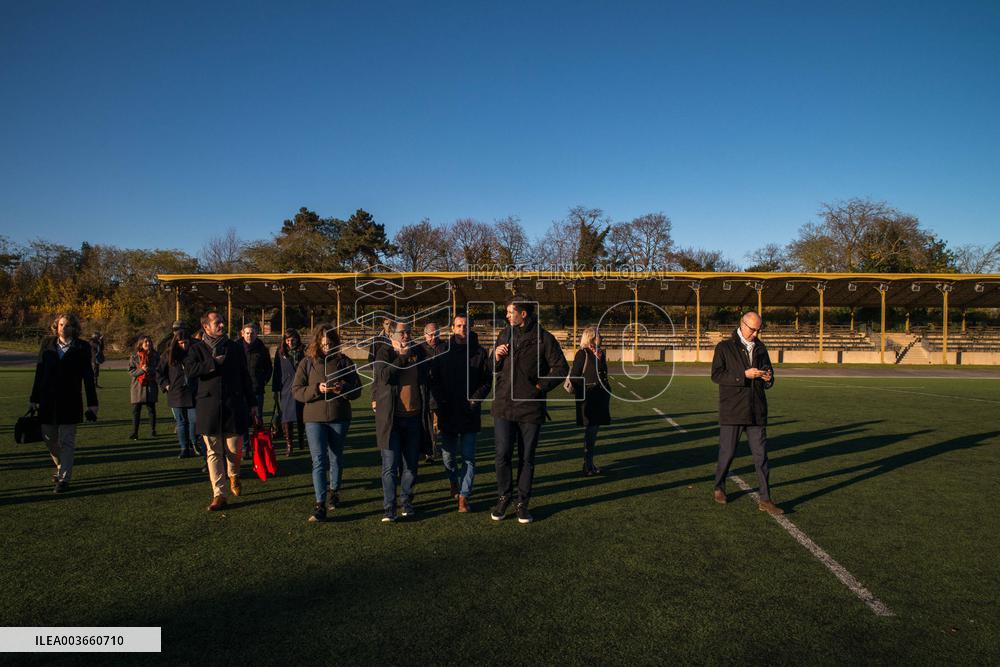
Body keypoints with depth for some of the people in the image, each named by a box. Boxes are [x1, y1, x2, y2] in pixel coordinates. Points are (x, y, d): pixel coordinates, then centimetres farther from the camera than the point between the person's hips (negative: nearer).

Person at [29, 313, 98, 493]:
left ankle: (64, 479, 3)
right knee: (49, 438, 13)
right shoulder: (47, 344, 7)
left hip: (70, 402, -4)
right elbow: (39, 372, 9)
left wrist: (92, 403, -3)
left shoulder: (82, 348, -1)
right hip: (47, 401, 4)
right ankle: (61, 468, 35)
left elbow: (88, 376, -1)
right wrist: (34, 398, 8)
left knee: (67, 441, -1)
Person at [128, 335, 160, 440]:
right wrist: (141, 370, -17)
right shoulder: (135, 356, 1)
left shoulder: (155, 356, 4)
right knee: (136, 411, 0)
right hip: (137, 387, -1)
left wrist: (150, 370, -10)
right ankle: (134, 433, 5)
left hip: (151, 386, 1)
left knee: (151, 409, 7)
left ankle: (153, 431, 19)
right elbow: (130, 371, -1)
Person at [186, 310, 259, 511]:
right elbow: (189, 370, -14)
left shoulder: (235, 347, 10)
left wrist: (253, 404, 10)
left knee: (234, 450, 4)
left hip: (234, 407, 1)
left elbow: (245, 377, 12)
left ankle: (234, 476, 36)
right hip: (209, 408, -1)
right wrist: (214, 363, -13)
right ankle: (219, 495, 11)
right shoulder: (197, 349, 5)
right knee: (214, 453, 3)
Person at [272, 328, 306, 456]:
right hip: (285, 390, 0)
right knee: (287, 417, -4)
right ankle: (288, 444, 2)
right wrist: (275, 390, 4)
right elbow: (276, 372, 7)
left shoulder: (304, 351, 1)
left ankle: (301, 440, 29)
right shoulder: (280, 352, 5)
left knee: (301, 417, 9)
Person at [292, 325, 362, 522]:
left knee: (336, 458, 15)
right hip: (314, 419, -1)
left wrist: (343, 389, -17)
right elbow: (296, 390, -2)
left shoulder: (344, 361, 2)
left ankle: (333, 492, 38)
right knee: (319, 461, -8)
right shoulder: (307, 363, 1)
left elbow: (357, 389, 3)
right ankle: (320, 506, -8)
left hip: (340, 418, 1)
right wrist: (317, 389, -18)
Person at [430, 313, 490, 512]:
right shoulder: (442, 352, 3)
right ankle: (454, 482, 40)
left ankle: (464, 496, 9)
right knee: (448, 455, 12)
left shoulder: (479, 352, 1)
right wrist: (442, 401, -6)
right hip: (448, 413, 1)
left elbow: (487, 380, 1)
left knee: (468, 457, 0)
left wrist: (476, 398, -10)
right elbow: (434, 380, 4)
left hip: (470, 413, -1)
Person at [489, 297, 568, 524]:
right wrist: (496, 357, -4)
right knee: (502, 456, 0)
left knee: (526, 458, 7)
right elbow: (493, 370, 17)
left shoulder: (543, 338, -4)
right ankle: (504, 498, 20)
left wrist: (541, 386, -9)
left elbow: (561, 368, -2)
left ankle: (522, 503, 20)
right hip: (503, 405, 3)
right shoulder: (504, 335, 9)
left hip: (530, 408, -2)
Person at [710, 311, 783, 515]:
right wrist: (744, 375, -20)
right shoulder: (724, 347, -2)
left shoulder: (760, 348, 13)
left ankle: (765, 500, 6)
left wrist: (768, 379, -4)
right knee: (727, 452, 4)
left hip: (756, 412, 4)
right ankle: (719, 488, 27)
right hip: (732, 411, -4)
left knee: (761, 455, 2)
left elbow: (768, 381, 20)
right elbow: (716, 375, -11)